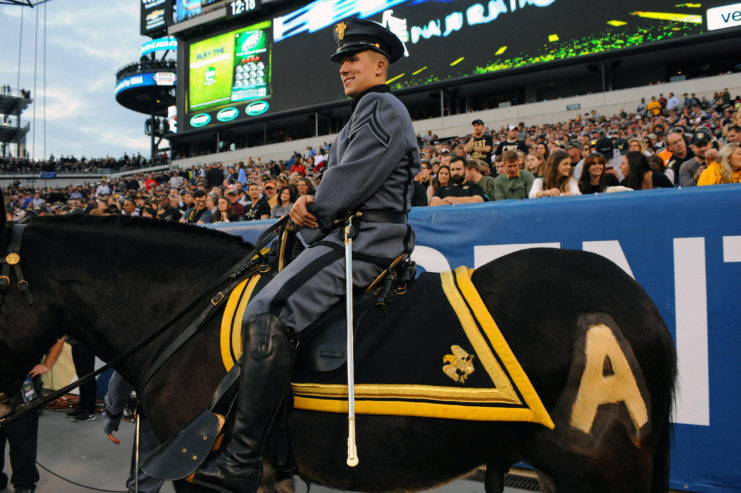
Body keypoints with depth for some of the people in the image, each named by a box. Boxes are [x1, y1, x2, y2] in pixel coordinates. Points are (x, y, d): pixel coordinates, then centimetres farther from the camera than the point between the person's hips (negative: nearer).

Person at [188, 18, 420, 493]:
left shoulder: (383, 109, -5)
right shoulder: (363, 115, 28)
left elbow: (351, 182, -16)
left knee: (269, 314, -25)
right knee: (266, 302, 14)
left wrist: (312, 209, -1)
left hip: (365, 239, -12)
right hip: (346, 237, 12)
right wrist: (312, 204, 2)